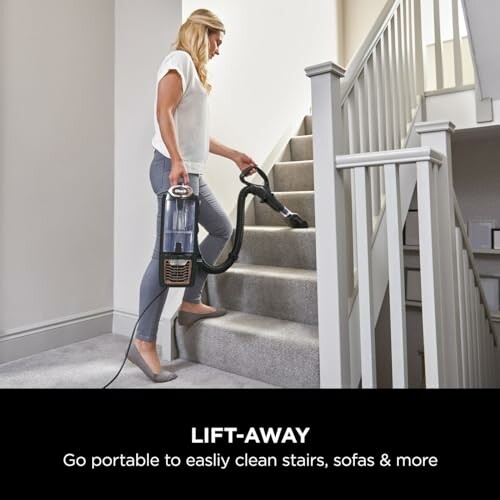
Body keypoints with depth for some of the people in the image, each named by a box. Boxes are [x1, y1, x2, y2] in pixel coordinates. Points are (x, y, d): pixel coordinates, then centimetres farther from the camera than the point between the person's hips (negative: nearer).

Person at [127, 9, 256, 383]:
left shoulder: (194, 70, 27)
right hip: (174, 169, -10)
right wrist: (176, 160, -26)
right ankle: (144, 343, -5)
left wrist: (233, 154, 26)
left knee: (222, 229, 16)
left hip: (192, 172, 10)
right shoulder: (180, 59, 1)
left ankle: (191, 302, 20)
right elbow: (164, 112, -15)